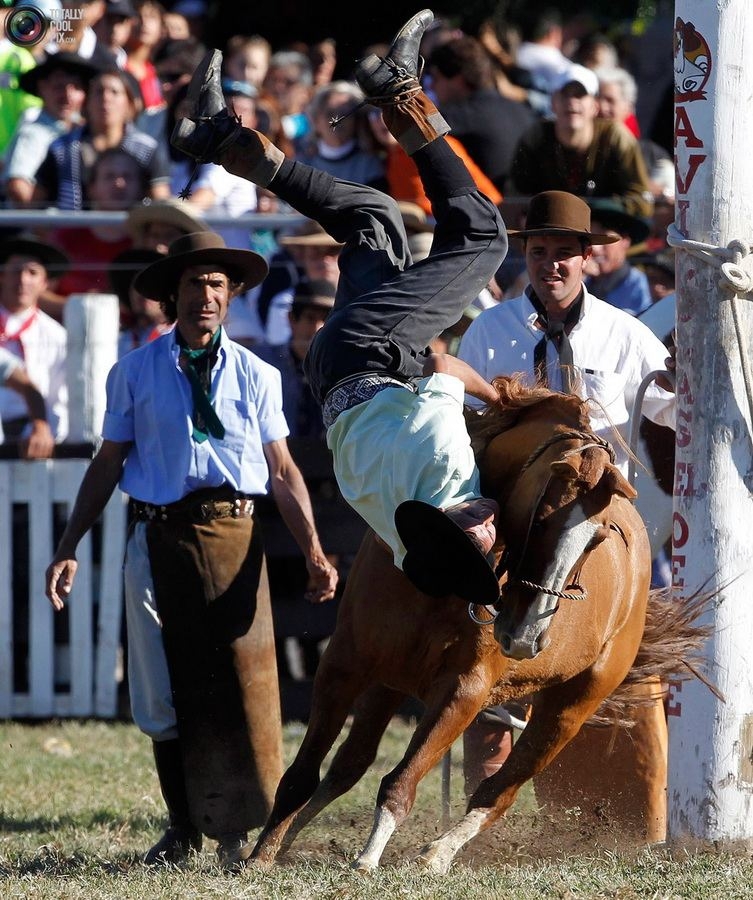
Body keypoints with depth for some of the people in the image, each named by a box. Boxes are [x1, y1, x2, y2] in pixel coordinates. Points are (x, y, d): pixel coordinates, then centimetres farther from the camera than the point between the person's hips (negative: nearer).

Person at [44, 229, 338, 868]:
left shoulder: (256, 376, 8)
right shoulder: (134, 373, 6)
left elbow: (283, 471, 7)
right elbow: (108, 464, 8)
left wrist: (313, 552, -3)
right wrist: (69, 549, 2)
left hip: (235, 536, 0)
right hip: (160, 539, 0)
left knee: (243, 682, -6)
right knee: (166, 691, 6)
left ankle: (241, 828, 4)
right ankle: (183, 826, 19)